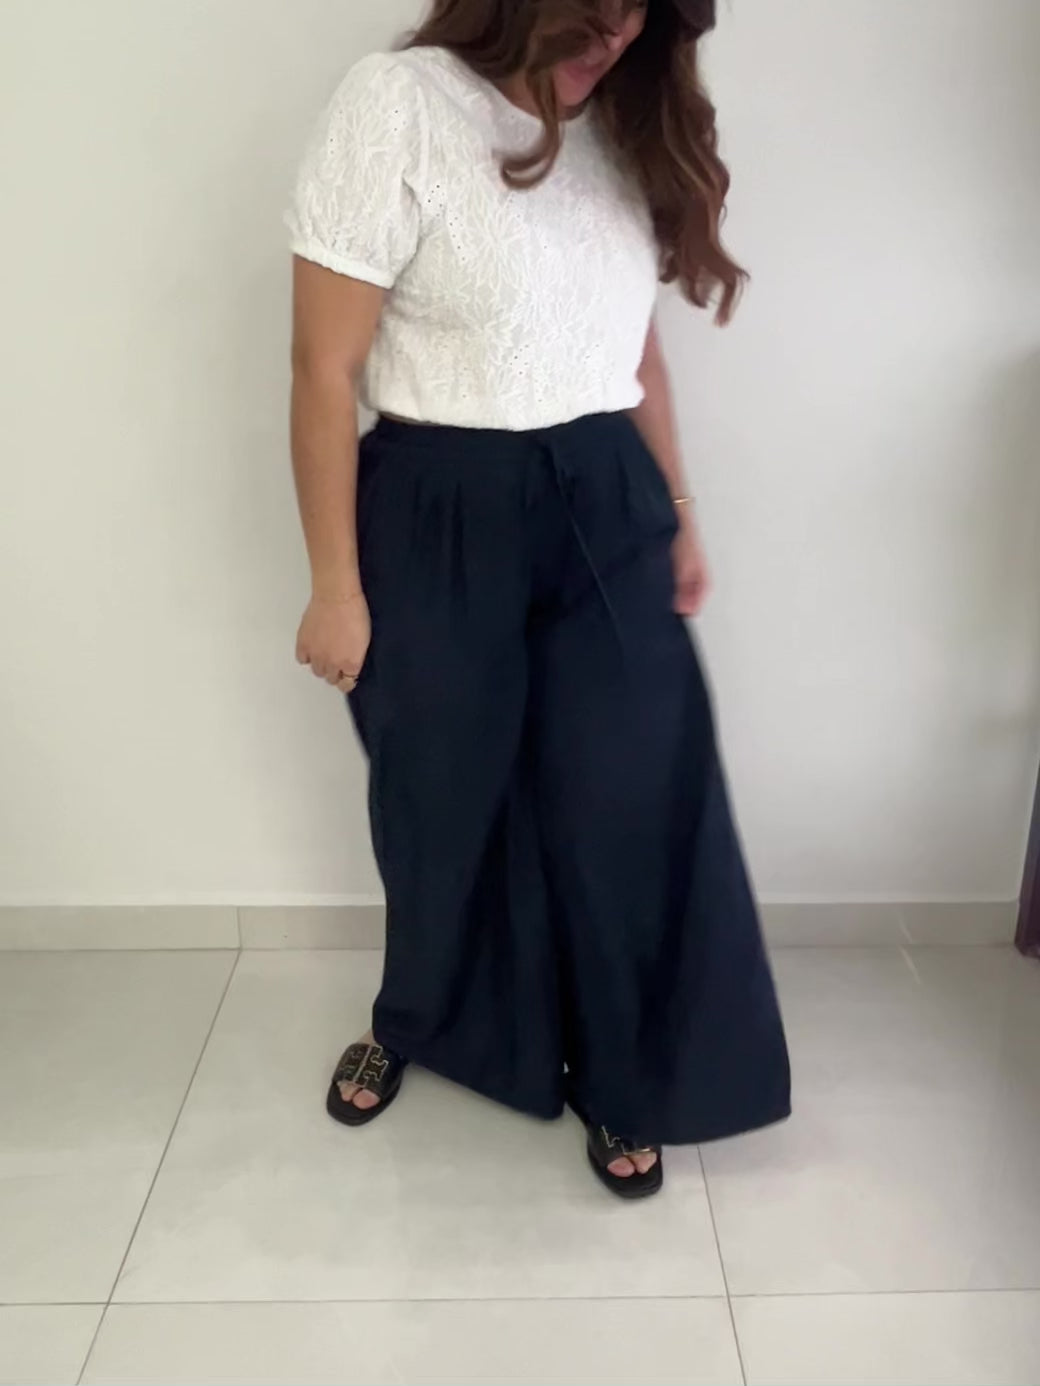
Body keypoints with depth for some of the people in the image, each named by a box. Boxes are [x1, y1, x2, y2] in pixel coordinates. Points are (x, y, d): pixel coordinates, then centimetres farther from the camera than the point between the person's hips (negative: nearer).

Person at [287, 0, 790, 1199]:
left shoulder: (624, 128, 8)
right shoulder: (397, 106, -11)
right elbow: (325, 371, -11)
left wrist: (679, 511, 14)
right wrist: (336, 584, -11)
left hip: (608, 512, 5)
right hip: (442, 523, -4)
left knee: (630, 806, 6)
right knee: (439, 801, 13)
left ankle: (625, 1085, 30)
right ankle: (410, 1021, 44)